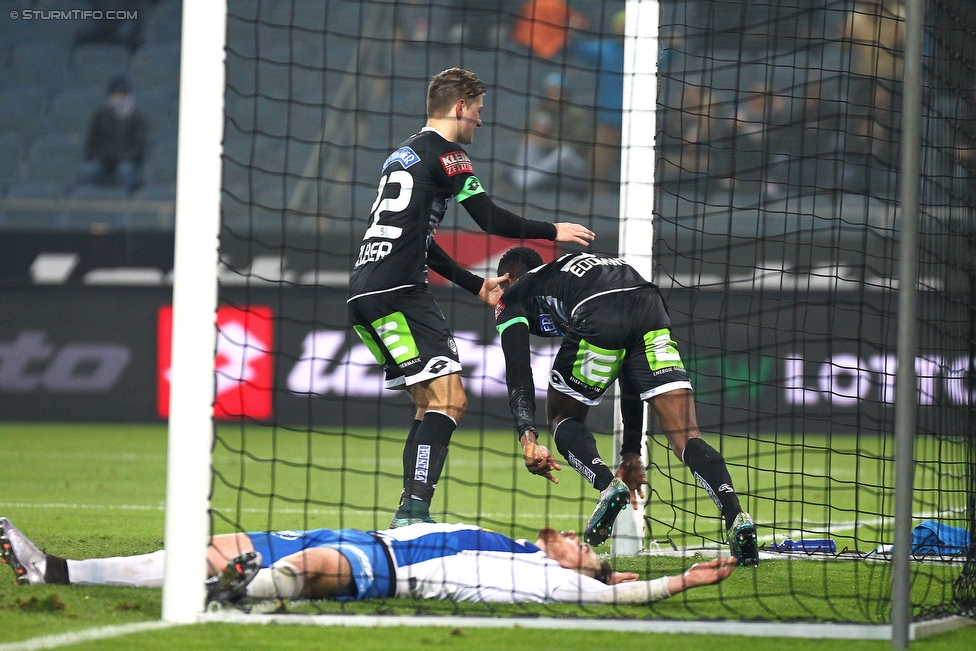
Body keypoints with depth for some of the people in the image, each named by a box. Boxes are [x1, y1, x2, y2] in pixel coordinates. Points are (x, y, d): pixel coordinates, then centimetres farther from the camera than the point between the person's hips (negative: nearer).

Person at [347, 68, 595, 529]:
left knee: (432, 403, 14)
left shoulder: (404, 154, 25)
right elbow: (491, 220, -7)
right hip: (398, 294, -10)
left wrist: (476, 285, 34)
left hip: (365, 295, 10)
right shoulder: (443, 153, -4)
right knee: (447, 400, -14)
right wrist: (553, 232, 7)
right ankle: (414, 512, -26)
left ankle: (409, 518, 10)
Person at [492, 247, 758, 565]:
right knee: (687, 440, 1)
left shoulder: (514, 295, 29)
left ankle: (607, 486, -3)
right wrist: (631, 455, 45)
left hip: (600, 322, -4)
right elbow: (633, 373, 44)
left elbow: (518, 372, 9)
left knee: (562, 418, 22)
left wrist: (528, 438, -2)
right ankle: (735, 517, -21)